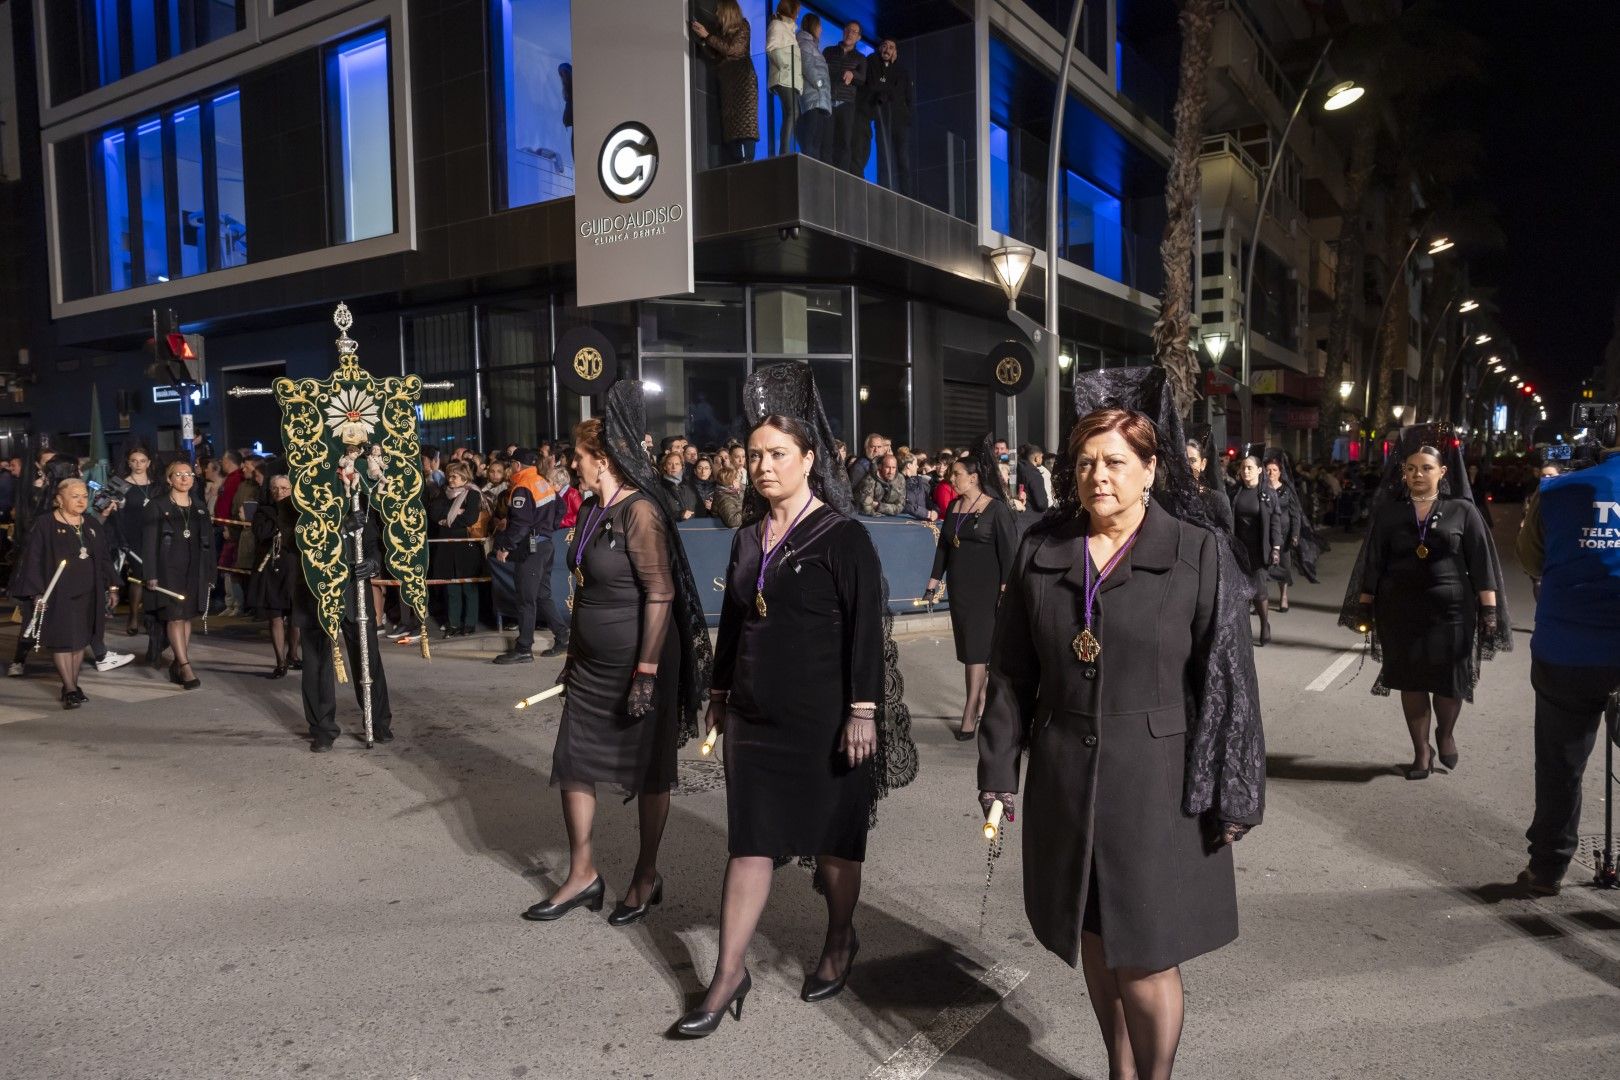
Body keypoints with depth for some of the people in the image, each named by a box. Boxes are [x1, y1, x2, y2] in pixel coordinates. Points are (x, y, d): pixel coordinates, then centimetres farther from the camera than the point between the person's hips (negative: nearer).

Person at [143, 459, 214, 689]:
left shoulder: (200, 507, 12)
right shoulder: (157, 506, 0)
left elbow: (208, 542, 14)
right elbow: (149, 542, -4)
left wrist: (210, 575, 9)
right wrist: (151, 575, -11)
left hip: (194, 572, 4)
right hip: (168, 571, -4)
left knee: (187, 617, 6)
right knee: (175, 618, -10)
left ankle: (178, 664, 13)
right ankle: (186, 668, -13)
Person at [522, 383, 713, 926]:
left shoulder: (639, 511, -18)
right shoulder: (593, 509, 8)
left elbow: (660, 593, -22)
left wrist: (647, 673, -24)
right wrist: (573, 655, 18)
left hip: (637, 663, -8)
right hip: (593, 664, 8)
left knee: (648, 771, 8)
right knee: (573, 761, 10)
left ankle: (647, 877, 25)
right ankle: (582, 875, 25)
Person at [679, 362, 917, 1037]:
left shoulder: (843, 537, -10)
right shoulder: (749, 537, 8)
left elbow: (866, 629, -13)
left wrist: (863, 712, -17)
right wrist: (720, 690, 17)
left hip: (823, 719, -5)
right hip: (755, 714, 5)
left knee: (833, 836, 12)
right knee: (749, 841, 7)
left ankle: (840, 943, 35)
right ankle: (729, 975, 16)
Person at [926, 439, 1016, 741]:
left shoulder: (996, 508, -9)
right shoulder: (954, 506, 9)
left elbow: (1008, 549, -10)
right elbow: (943, 545, 14)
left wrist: (1005, 587, -15)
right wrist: (935, 578, 11)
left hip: (985, 587, -6)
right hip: (959, 586, 6)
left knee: (977, 647, -6)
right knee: (967, 646, 9)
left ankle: (970, 713, -4)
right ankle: (980, 701, 20)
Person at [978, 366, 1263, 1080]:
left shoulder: (1199, 553, -9)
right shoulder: (1040, 550, 1)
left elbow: (1229, 680, -8)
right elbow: (1010, 671, 5)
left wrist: (1232, 795, -8)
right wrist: (998, 770, 6)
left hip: (1154, 779, -3)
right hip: (1064, 778, 4)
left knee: (1144, 954, 3)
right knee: (1092, 939, 16)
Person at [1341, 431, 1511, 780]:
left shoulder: (1462, 510, -3)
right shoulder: (1389, 512, 1)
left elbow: (1481, 563, -2)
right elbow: (1373, 563, 4)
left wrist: (1489, 610, -7)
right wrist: (1364, 607, 2)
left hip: (1451, 611, -1)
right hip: (1401, 611, 1)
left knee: (1450, 682, 4)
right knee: (1411, 681, 9)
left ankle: (1445, 733, 35)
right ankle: (1421, 751, 24)